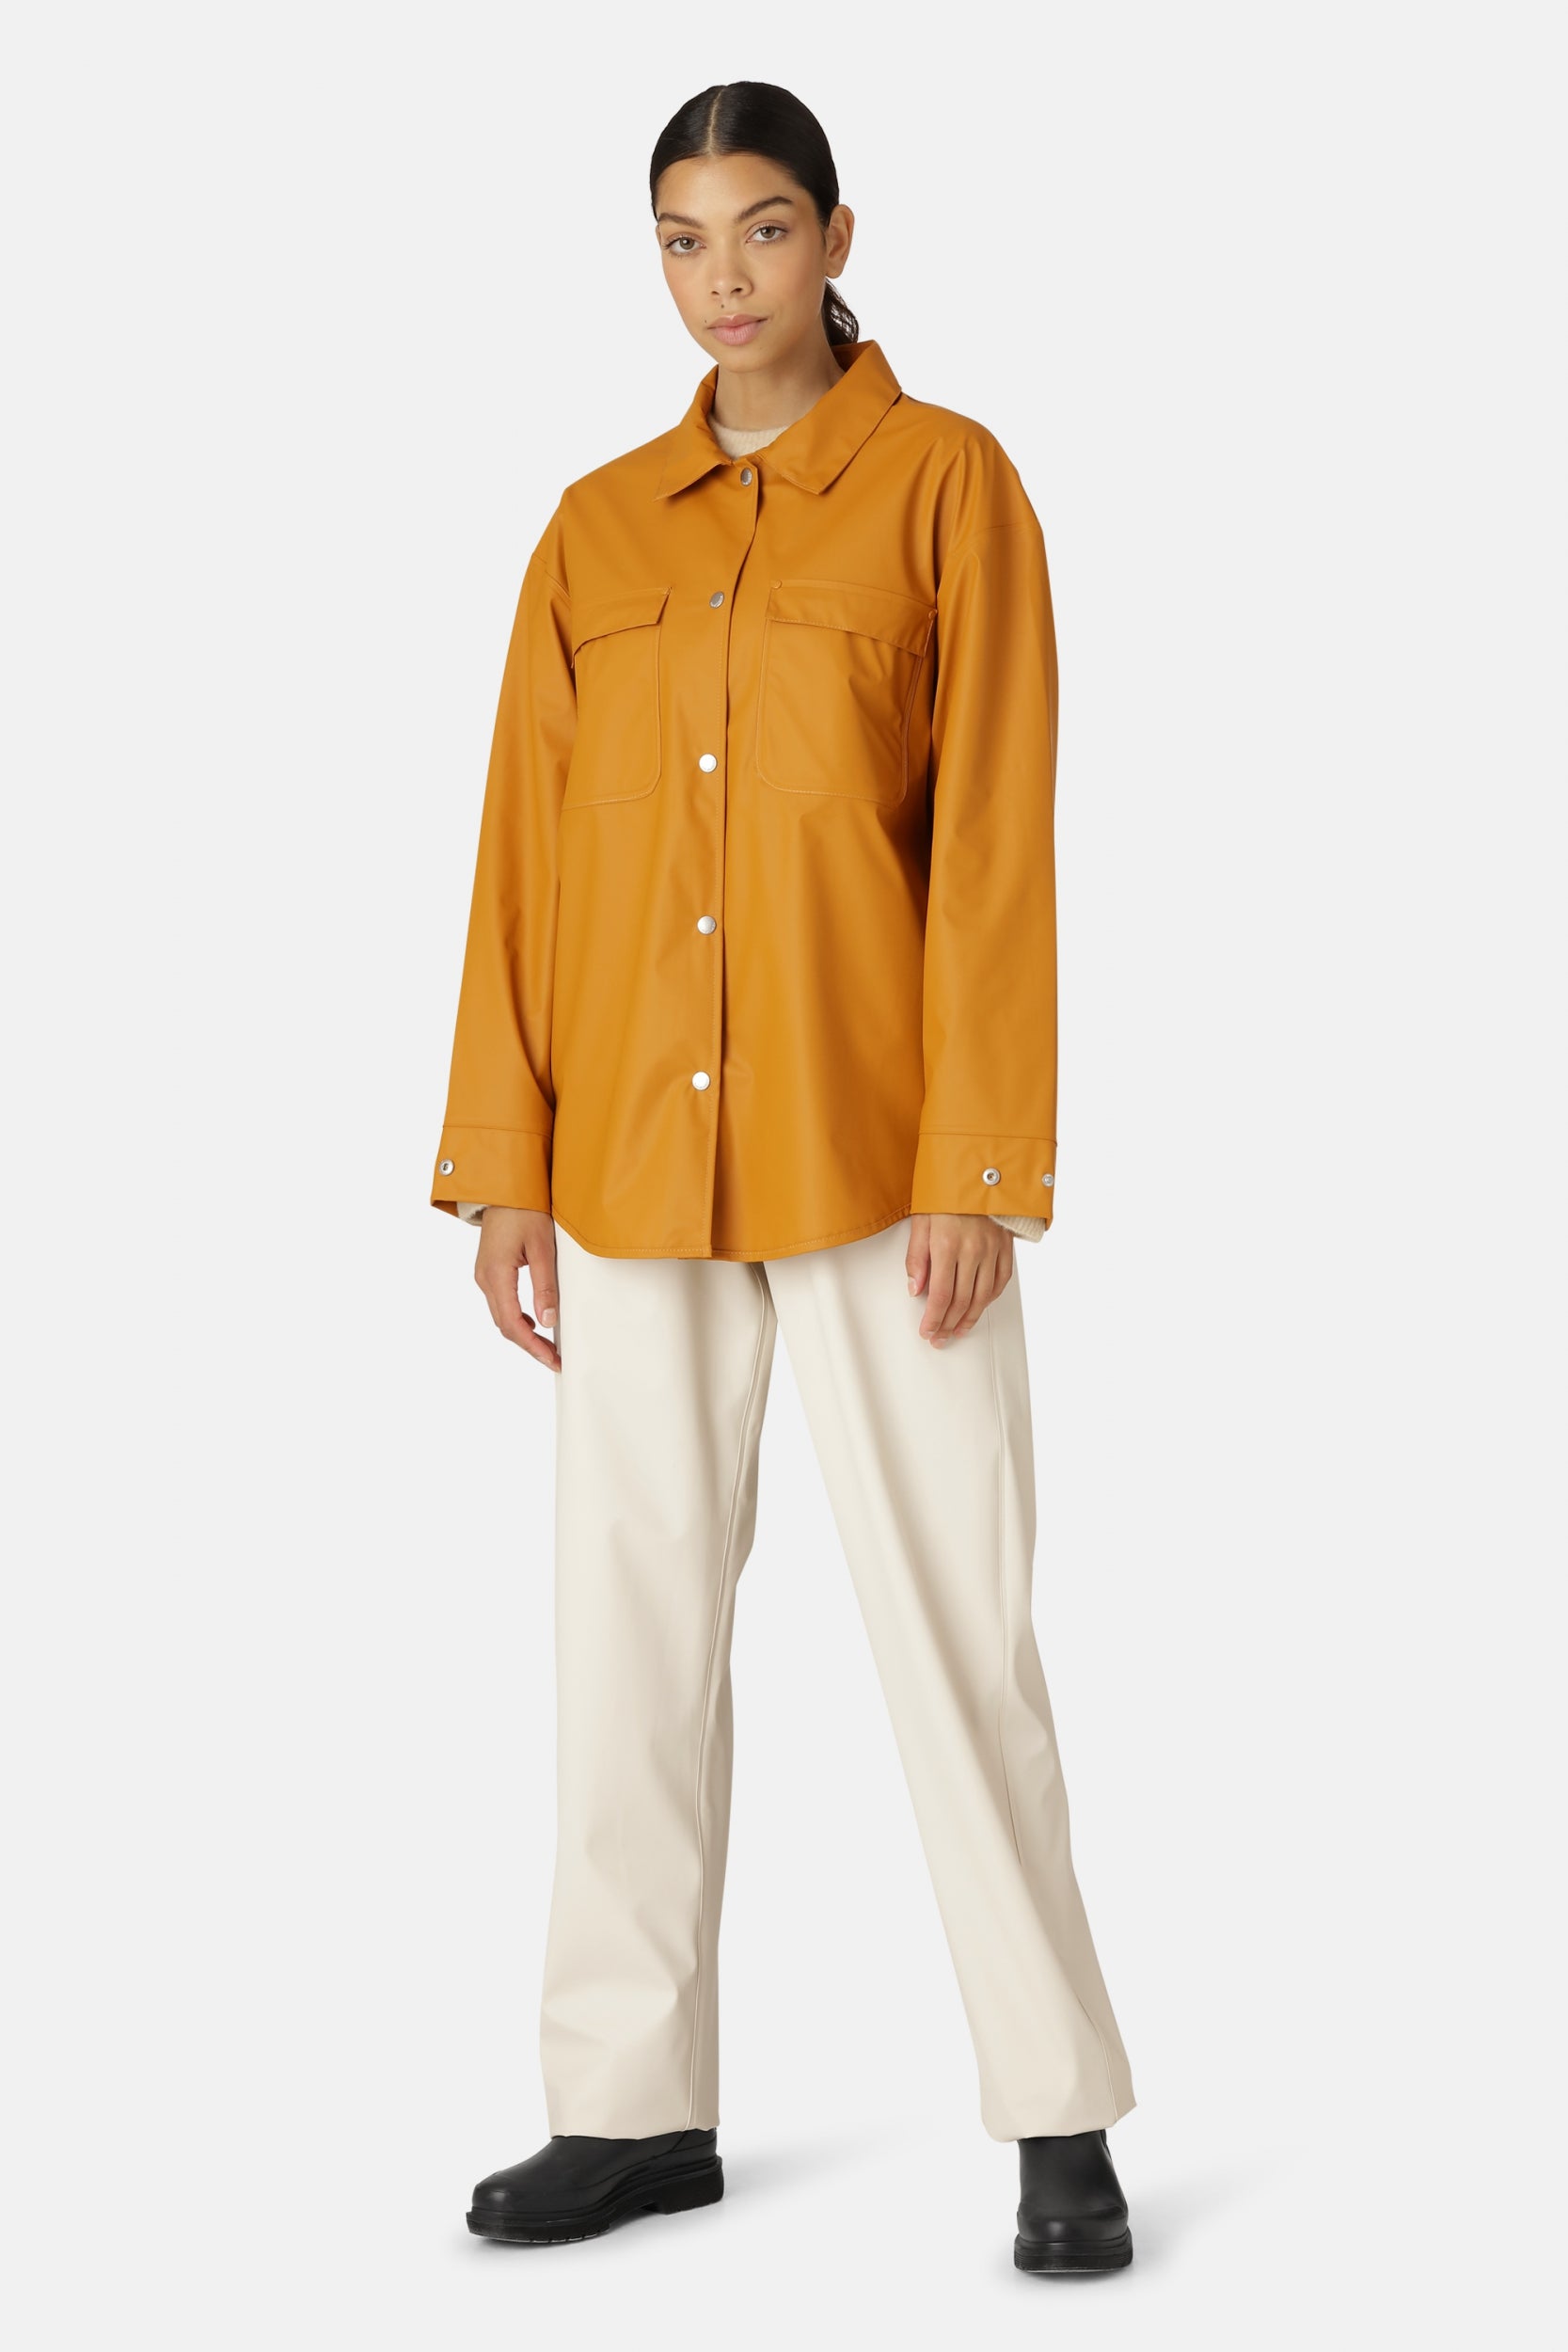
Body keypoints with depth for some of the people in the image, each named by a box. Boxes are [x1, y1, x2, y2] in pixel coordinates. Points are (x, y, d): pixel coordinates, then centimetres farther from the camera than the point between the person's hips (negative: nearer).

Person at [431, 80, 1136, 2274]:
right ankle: (637, 2103, 19)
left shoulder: (947, 483, -1)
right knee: (633, 1620, 8)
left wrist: (979, 1171, -13)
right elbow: (526, 851, 9)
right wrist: (505, 1162, 3)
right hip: (635, 1158, 4)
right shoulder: (599, 528, 10)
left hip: (872, 1146, -4)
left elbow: (996, 840, -7)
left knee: (954, 1622, -1)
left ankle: (1062, 2122, 10)